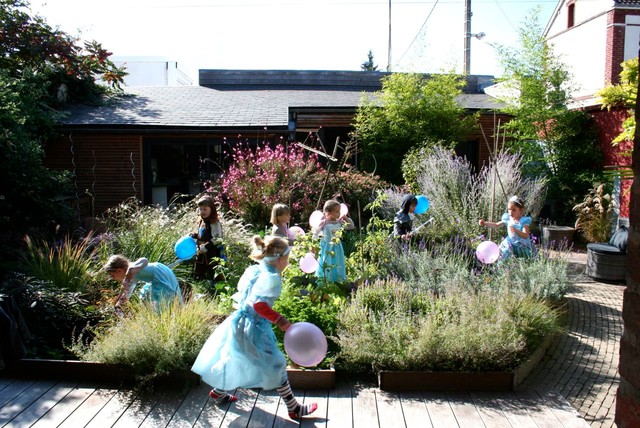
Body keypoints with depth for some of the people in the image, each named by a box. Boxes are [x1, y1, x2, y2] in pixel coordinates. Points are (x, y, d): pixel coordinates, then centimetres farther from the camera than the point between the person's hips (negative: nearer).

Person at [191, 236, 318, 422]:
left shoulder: (254, 270, 4)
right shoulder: (272, 278, -21)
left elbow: (242, 291, 14)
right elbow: (259, 304, -30)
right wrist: (278, 319, -25)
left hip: (240, 321, 9)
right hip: (254, 328, -9)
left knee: (235, 359, 28)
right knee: (277, 364, 2)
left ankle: (218, 391, 47)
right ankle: (294, 409, 13)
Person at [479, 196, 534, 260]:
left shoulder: (524, 221, -19)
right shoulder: (507, 219, -6)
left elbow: (526, 236, -30)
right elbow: (496, 225, 8)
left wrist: (516, 230, -48)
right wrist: (485, 223, -6)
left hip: (522, 246, -3)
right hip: (510, 244, 3)